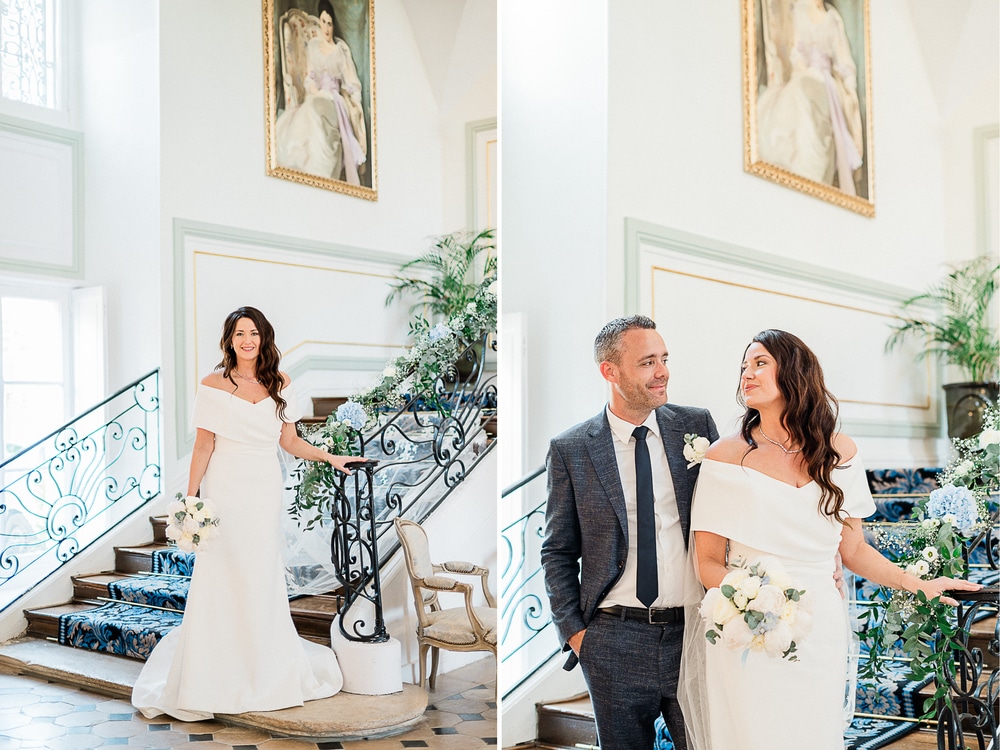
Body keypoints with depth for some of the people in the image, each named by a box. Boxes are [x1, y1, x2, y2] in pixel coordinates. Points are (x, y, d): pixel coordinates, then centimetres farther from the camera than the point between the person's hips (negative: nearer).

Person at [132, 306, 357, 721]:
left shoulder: (279, 384, 7)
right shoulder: (213, 385, -1)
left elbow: (289, 440, 11)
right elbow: (204, 443, -1)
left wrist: (331, 457, 4)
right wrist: (190, 496, -5)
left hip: (265, 489, 3)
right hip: (225, 488, -2)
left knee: (263, 577, 6)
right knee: (220, 578, 0)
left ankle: (267, 669, 18)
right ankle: (216, 677, 9)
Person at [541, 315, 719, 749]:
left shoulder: (697, 426, 3)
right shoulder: (570, 450, -2)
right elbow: (558, 552, 4)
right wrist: (573, 631, -2)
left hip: (697, 632, 1)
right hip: (615, 641, -1)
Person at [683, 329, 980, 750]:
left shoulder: (838, 452, 4)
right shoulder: (726, 457, -4)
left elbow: (853, 548, 10)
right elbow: (708, 562, -4)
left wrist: (918, 585, 3)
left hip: (819, 632, 3)